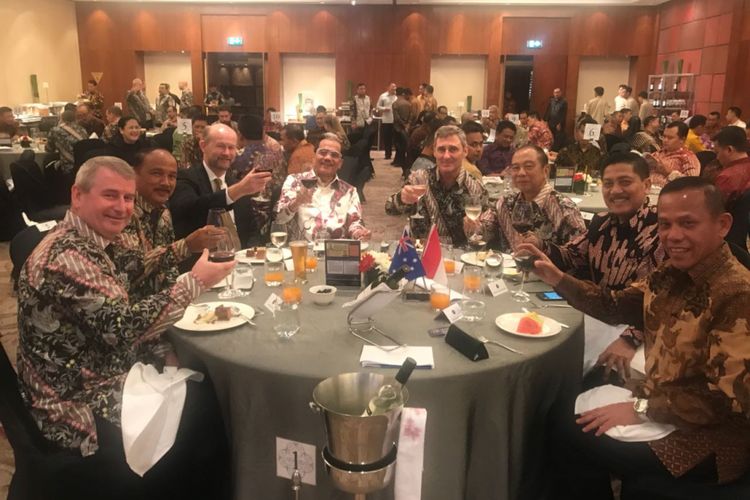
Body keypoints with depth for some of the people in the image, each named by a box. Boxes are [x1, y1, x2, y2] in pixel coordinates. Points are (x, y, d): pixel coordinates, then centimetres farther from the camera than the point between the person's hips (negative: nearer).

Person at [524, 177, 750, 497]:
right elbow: (616, 306, 7)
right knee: (568, 419, 6)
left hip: (707, 439, -7)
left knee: (581, 437, -7)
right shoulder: (673, 273, -1)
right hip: (659, 404, 7)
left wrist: (641, 409, -22)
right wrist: (557, 279, -6)